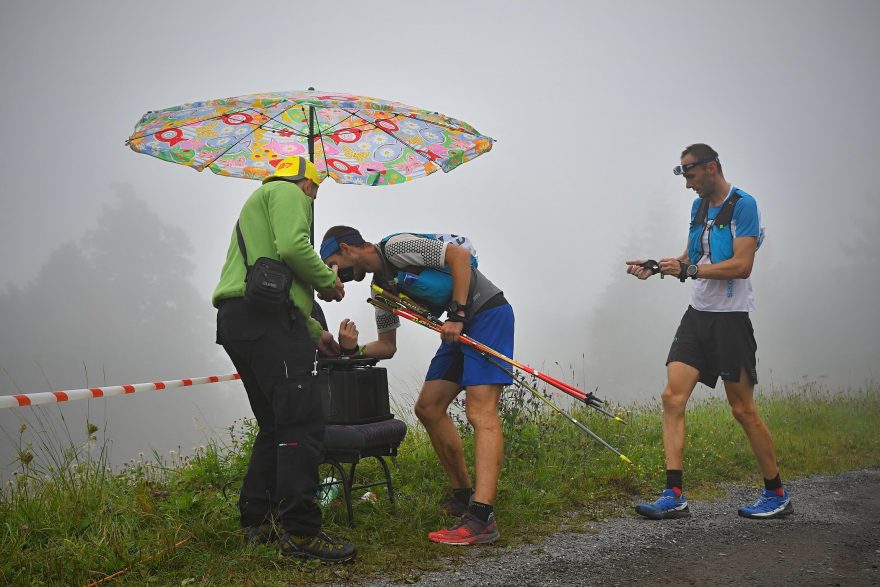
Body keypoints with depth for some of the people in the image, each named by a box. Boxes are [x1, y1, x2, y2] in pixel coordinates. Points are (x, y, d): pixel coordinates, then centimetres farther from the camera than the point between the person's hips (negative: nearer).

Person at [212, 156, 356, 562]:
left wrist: (314, 332, 32)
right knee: (302, 422, -14)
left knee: (275, 424, 15)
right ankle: (299, 530, -17)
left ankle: (258, 520, 16)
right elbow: (293, 248, -16)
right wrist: (329, 280, 1)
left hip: (235, 319, 10)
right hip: (265, 318, -10)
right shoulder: (290, 193, 5)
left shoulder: (259, 202, 35)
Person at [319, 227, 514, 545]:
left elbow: (460, 254, -21)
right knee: (428, 408, 9)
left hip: (488, 311, -10)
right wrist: (354, 349, -4)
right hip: (460, 326, 10)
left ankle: (481, 518, -30)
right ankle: (464, 496, 17)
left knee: (480, 412, -20)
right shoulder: (381, 286, 15)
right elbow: (387, 347, 17)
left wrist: (456, 315, -22)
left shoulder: (395, 246, -13)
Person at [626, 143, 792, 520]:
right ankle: (674, 496, -5)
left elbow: (741, 265, -20)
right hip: (697, 315, 8)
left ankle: (776, 495, 17)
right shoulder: (698, 206, 14)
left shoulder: (742, 204, -11)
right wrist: (656, 267, 6)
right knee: (673, 397, -5)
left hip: (730, 318, -7)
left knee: (742, 409, 0)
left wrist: (687, 270, -20)